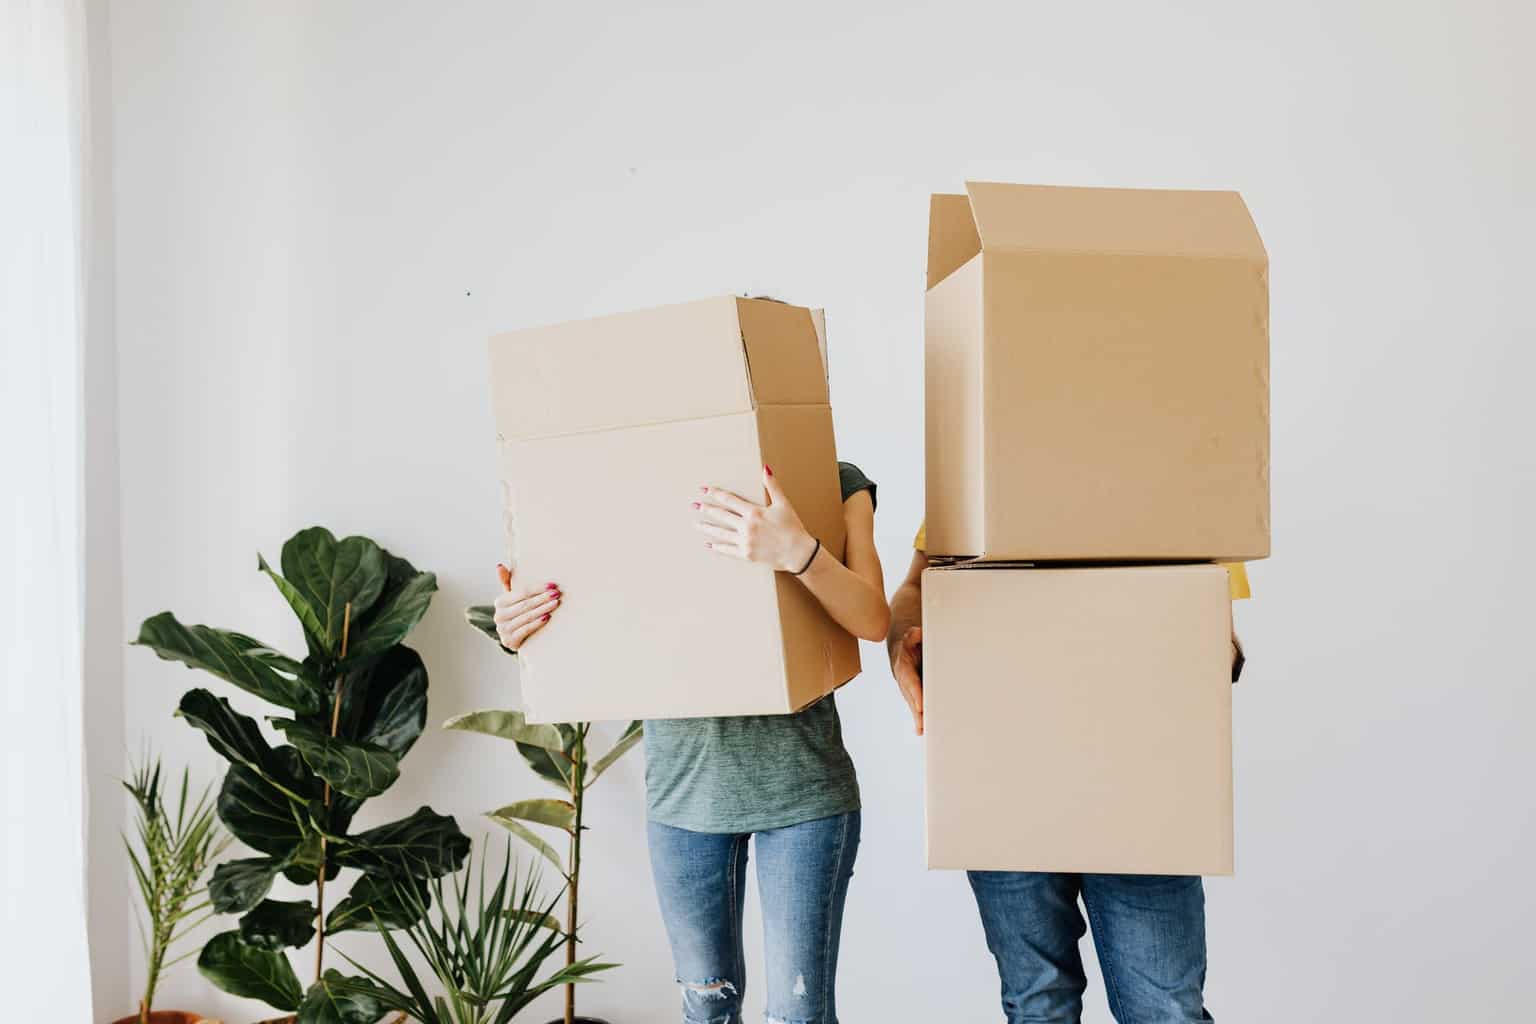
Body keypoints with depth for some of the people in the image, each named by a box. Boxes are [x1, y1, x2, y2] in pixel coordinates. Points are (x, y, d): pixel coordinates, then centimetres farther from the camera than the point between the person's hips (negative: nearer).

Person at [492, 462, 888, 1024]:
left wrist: (799, 551, -35)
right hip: (683, 781, 2)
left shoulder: (836, 483, -3)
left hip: (800, 783, -2)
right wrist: (520, 632, -13)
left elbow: (873, 619, -16)